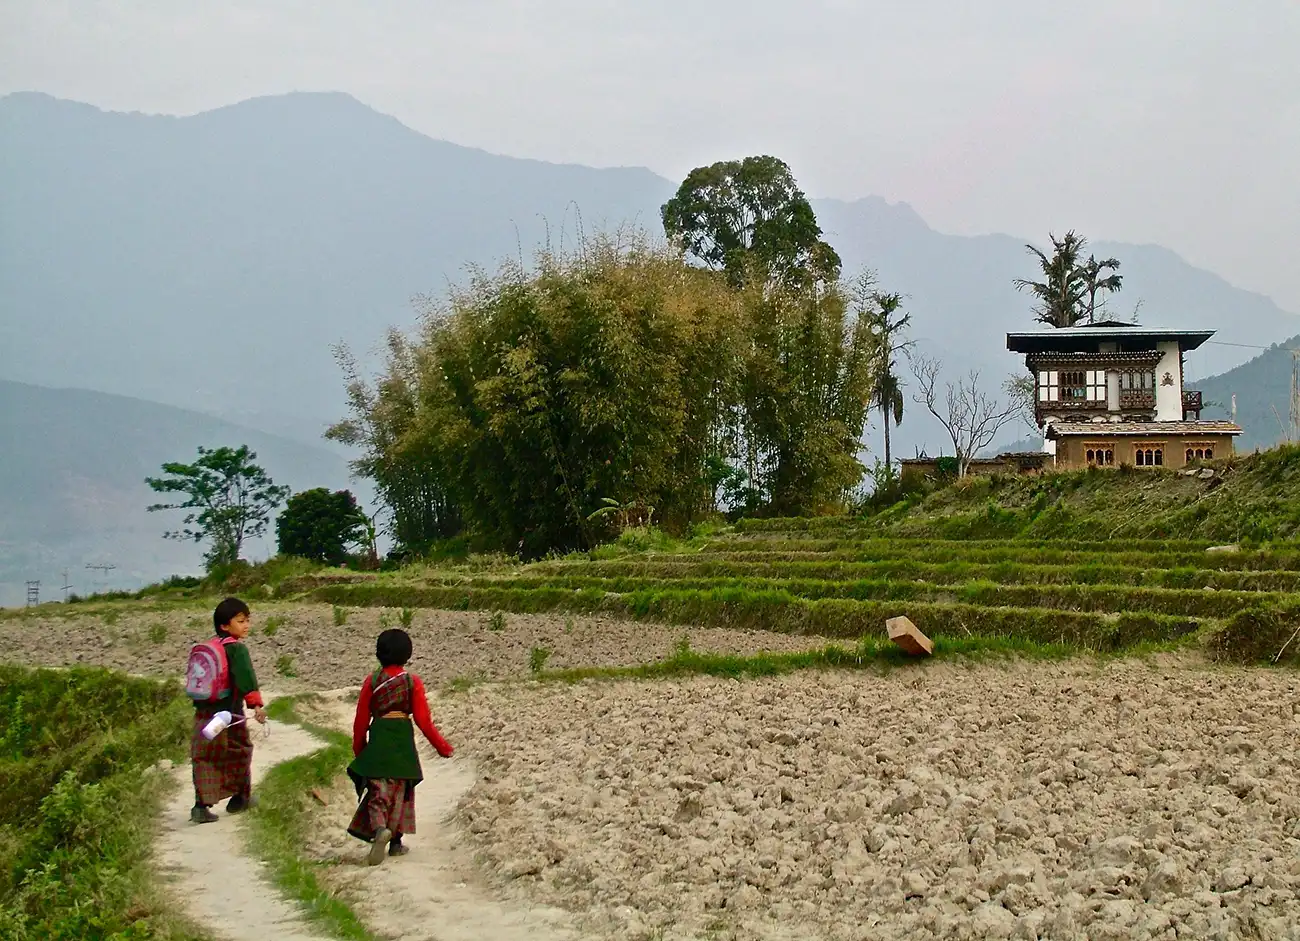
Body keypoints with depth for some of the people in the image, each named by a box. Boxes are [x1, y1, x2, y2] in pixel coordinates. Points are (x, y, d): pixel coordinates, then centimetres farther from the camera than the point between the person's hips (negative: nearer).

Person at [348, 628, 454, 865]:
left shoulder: (372, 680, -2)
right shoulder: (412, 681, -5)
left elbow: (361, 720, 2)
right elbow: (424, 721, -5)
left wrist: (358, 750, 15)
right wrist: (443, 747, 5)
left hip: (378, 738, 0)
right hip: (403, 739, 0)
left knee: (378, 789, 2)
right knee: (400, 790, 17)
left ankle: (380, 829, -26)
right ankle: (396, 841, 22)